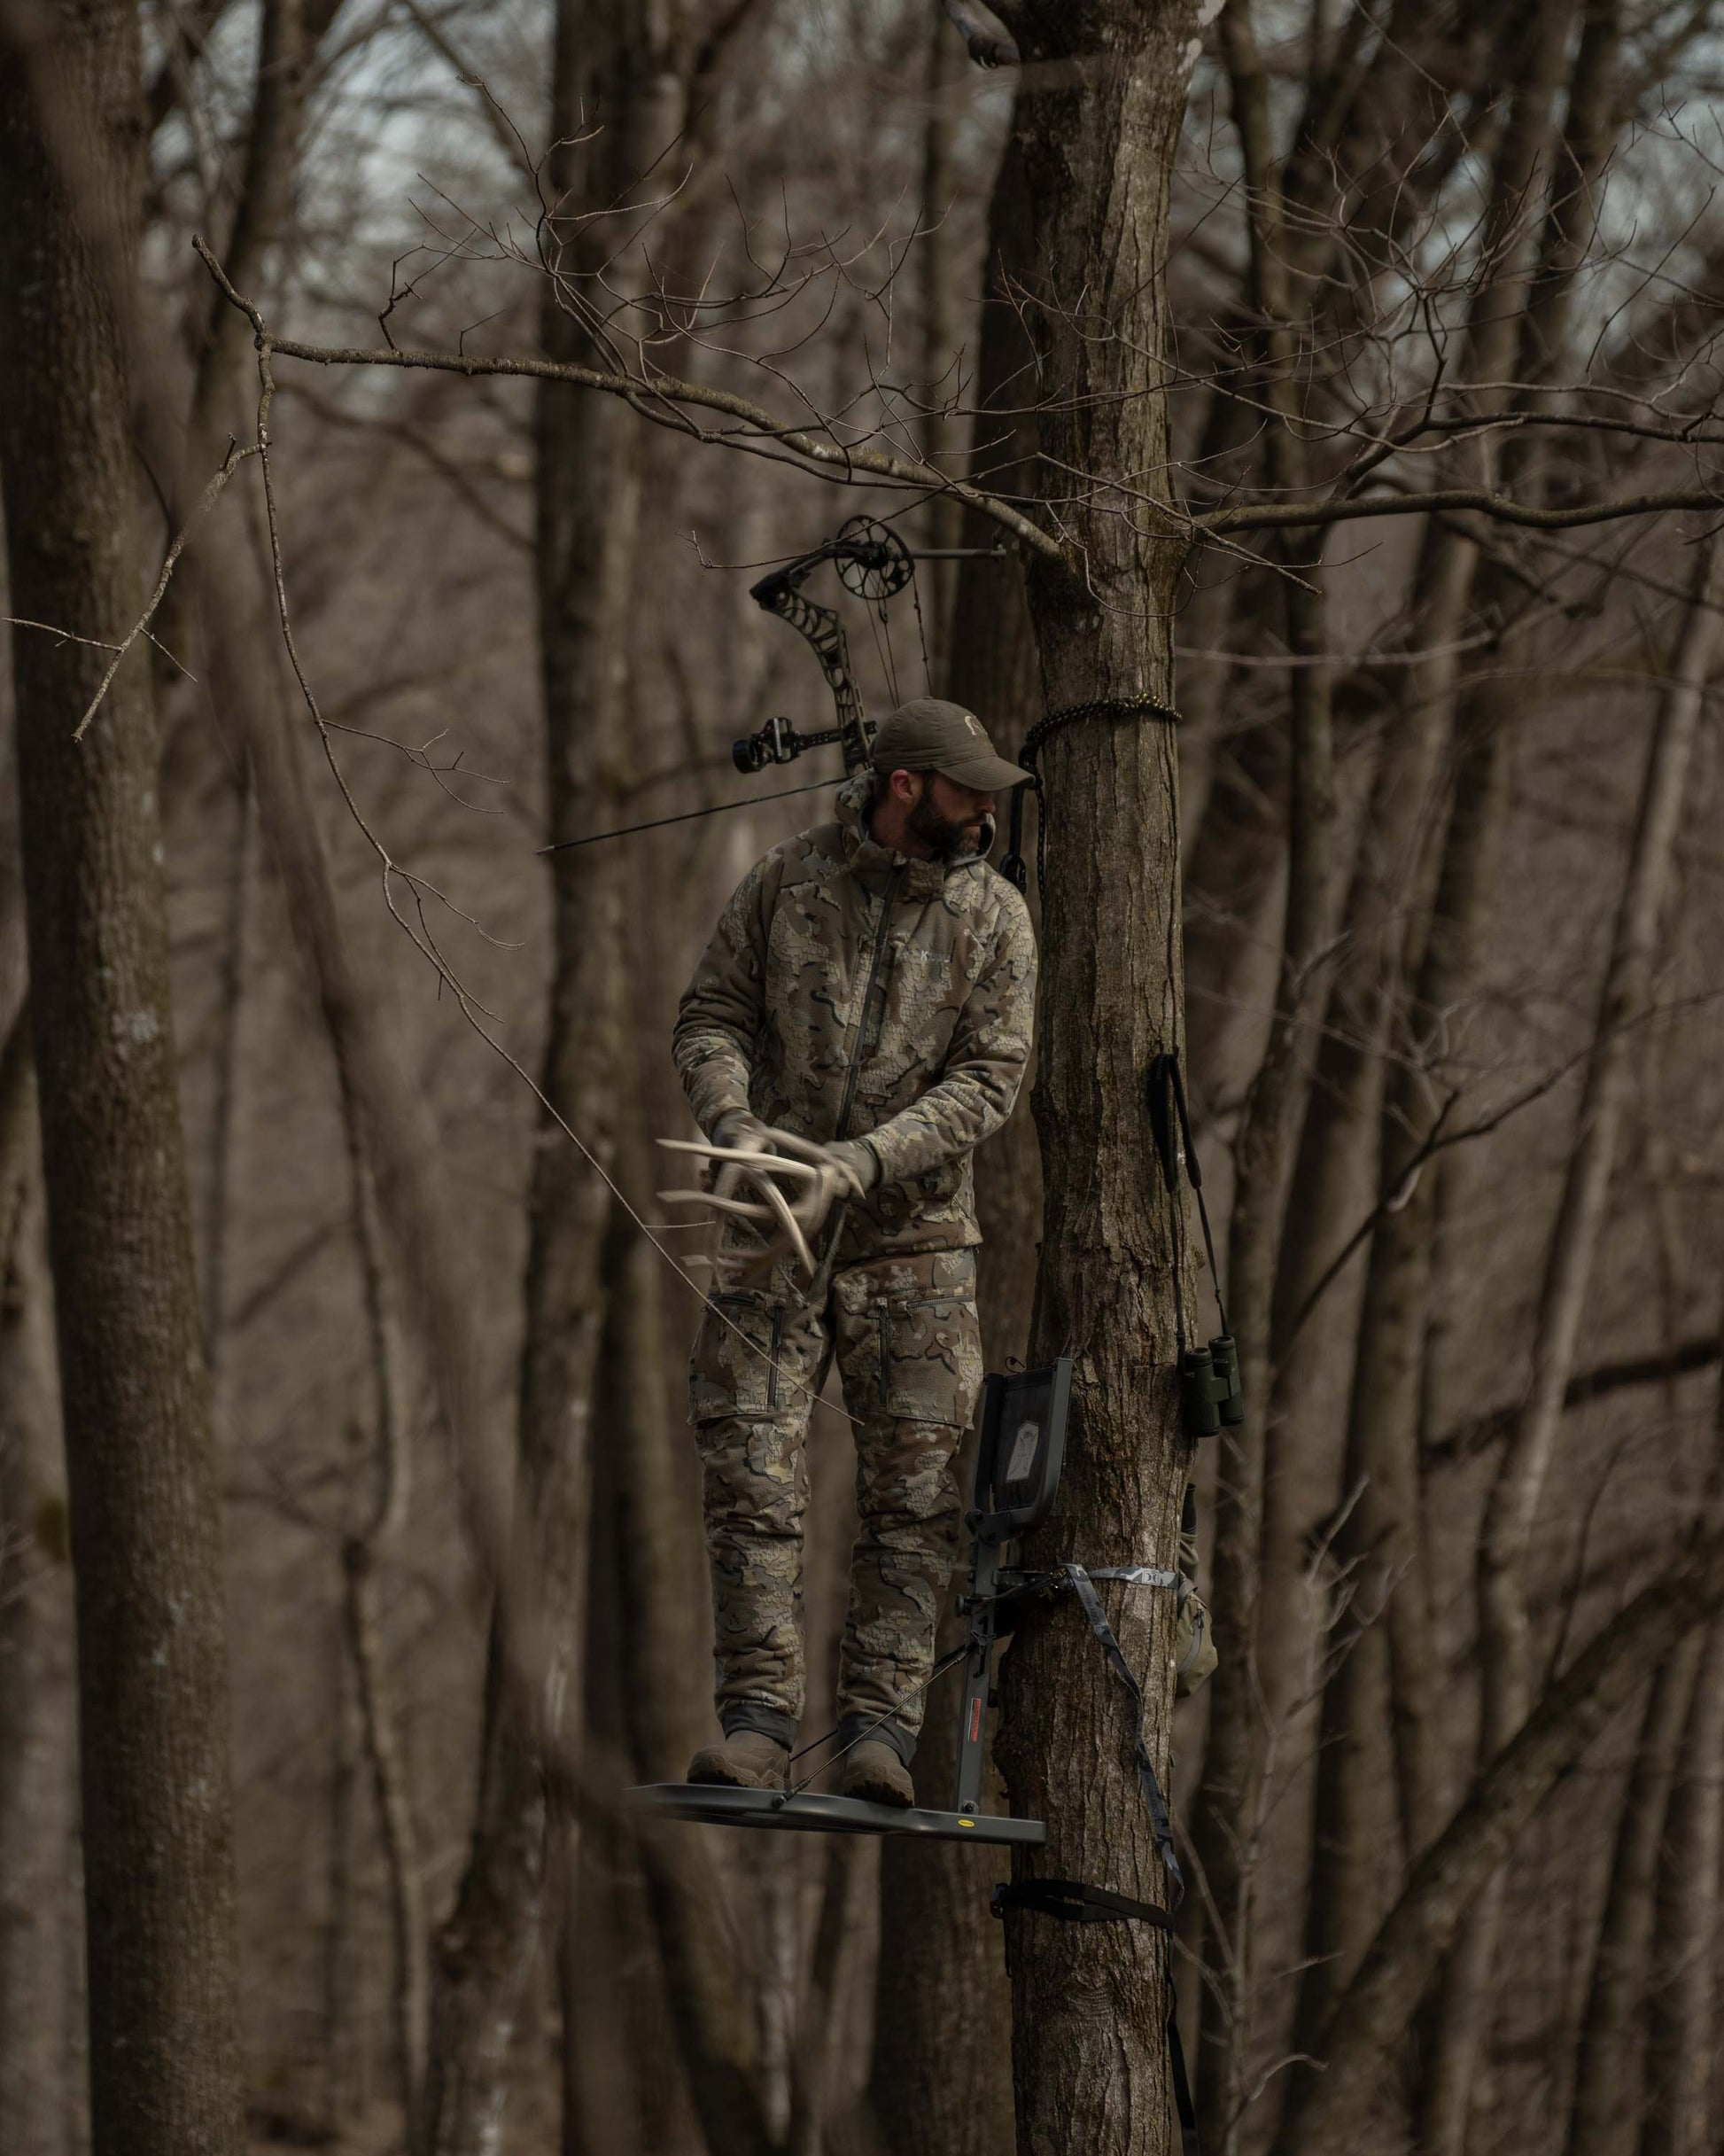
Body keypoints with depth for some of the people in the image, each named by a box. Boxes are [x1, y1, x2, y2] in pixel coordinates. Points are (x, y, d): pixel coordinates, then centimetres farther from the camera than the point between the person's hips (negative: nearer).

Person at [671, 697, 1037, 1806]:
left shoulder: (994, 915, 1)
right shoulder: (789, 880, 2)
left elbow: (990, 1079, -6)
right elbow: (711, 1015, 5)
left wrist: (860, 1163, -17)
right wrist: (735, 1124, -15)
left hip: (916, 1238, 0)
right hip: (774, 1232, 0)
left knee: (913, 1489, -3)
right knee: (754, 1473, -6)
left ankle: (880, 1723, -1)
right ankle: (759, 1719, -4)